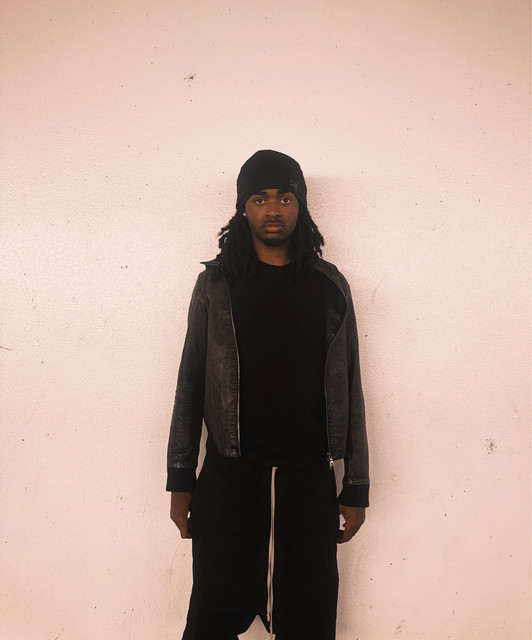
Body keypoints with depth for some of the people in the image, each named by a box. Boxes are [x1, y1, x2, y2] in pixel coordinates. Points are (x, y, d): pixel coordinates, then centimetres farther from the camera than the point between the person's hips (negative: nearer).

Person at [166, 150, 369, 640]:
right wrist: (180, 480, 2)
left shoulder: (329, 286, 4)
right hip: (228, 481, 0)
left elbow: (348, 388, 5)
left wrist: (357, 487, 4)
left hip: (309, 483, 1)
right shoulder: (216, 283, 2)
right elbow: (190, 382, 4)